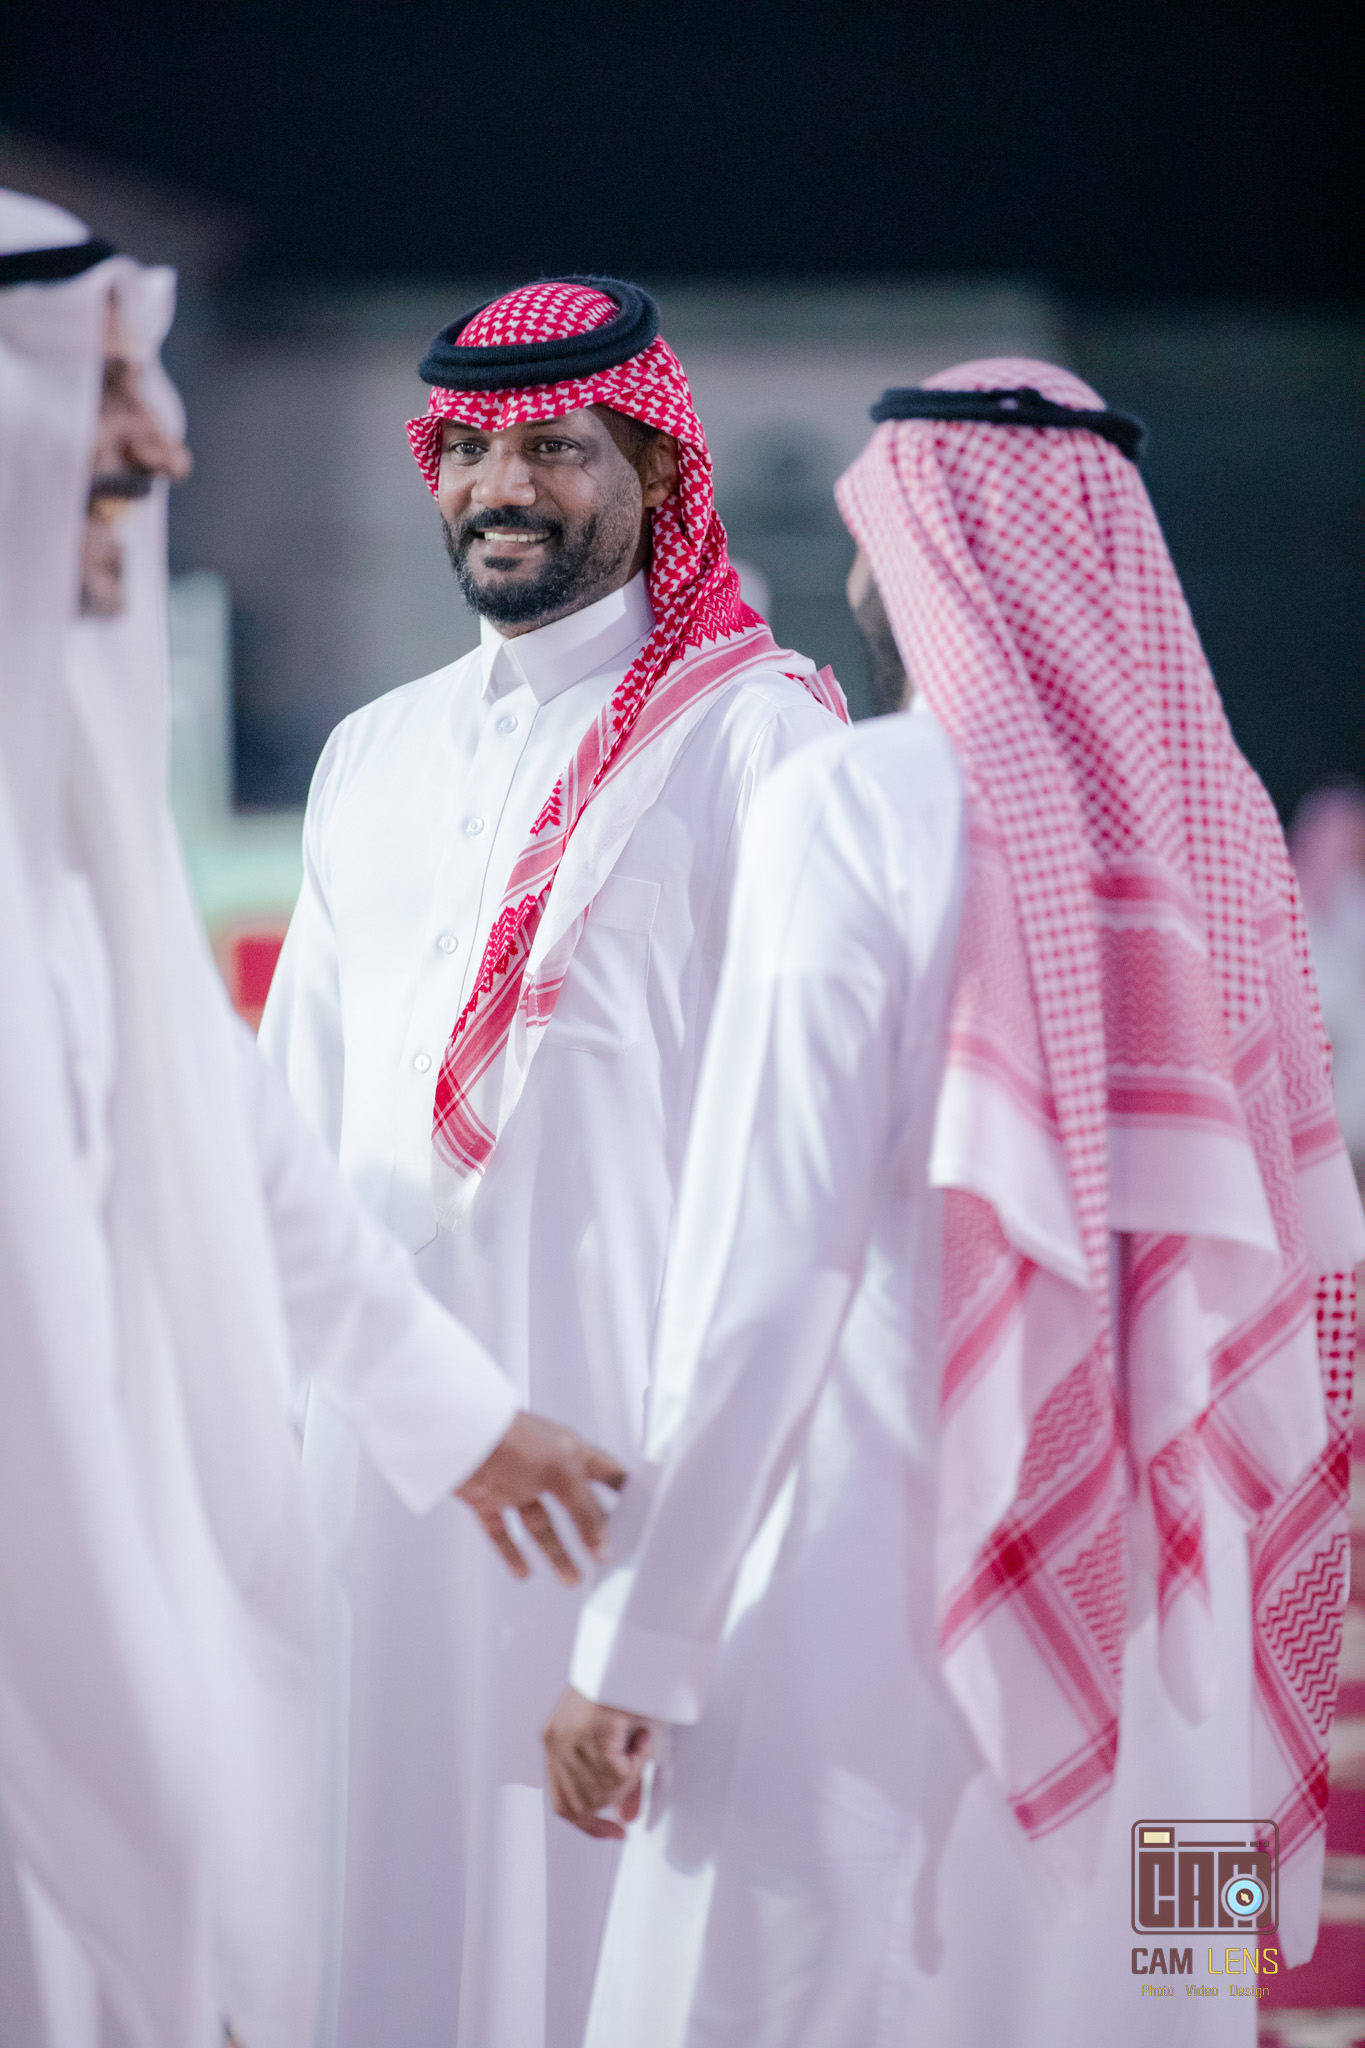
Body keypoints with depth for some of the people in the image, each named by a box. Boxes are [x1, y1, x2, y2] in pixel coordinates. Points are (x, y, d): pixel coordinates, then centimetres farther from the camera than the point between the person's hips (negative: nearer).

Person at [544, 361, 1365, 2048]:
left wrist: (634, 1642, -7)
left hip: (881, 1564, -5)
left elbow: (766, 1263, -11)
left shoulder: (863, 806, -8)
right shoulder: (1216, 818, 6)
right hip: (1160, 1611, 5)